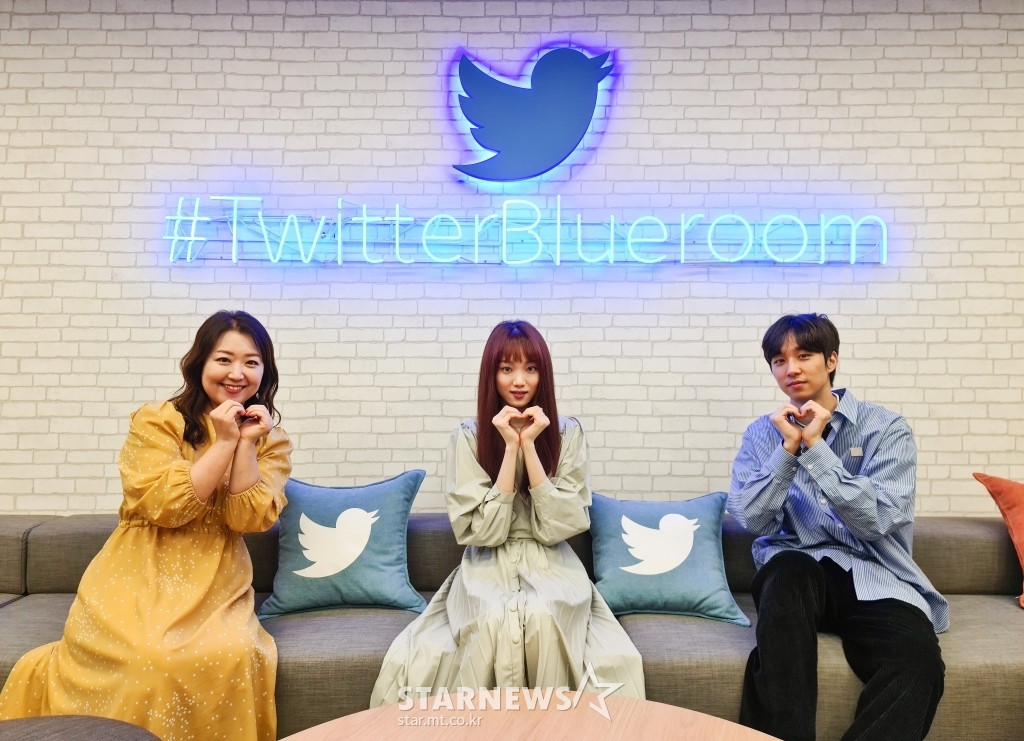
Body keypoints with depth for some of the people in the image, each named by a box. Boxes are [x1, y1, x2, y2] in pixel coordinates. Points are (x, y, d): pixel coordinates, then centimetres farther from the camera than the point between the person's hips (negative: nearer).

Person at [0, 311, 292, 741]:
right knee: (151, 658, -30)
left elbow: (248, 519, -7)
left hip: (216, 585, 2)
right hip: (141, 577, -2)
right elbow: (166, 506, -14)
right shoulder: (157, 421, -3)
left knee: (232, 656, -28)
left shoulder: (270, 442, 5)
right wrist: (224, 443, -18)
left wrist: (246, 444, -16)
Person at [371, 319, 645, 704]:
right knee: (495, 621, -33)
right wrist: (510, 446, -16)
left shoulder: (567, 433, -2)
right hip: (488, 569, 0)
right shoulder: (468, 436, -4)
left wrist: (530, 445, -15)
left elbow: (559, 526, -10)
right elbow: (484, 531, -11)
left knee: (542, 616, -32)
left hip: (550, 567, 1)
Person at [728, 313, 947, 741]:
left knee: (918, 663, -33)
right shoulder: (762, 434, 10)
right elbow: (752, 521, -2)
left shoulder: (886, 428, 3)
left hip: (873, 577, -1)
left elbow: (876, 521, -10)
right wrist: (788, 448, -11)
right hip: (797, 570, 2)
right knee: (786, 574, -37)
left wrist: (814, 447, -14)